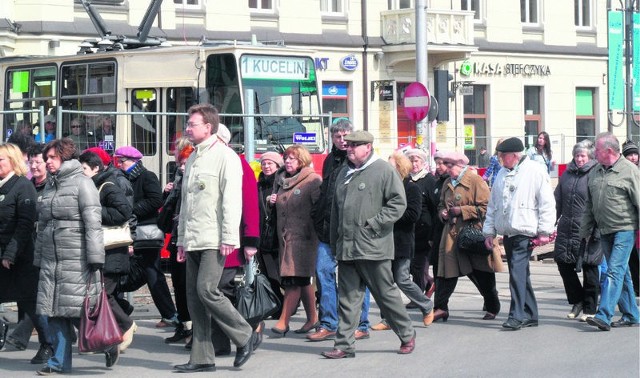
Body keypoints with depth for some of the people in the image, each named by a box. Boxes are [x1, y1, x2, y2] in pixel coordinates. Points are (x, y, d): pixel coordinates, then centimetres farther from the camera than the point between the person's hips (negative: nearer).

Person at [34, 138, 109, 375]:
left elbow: (93, 224, -11)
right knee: (54, 311, 3)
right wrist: (38, 259, 17)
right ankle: (59, 362, 8)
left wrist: (95, 258, -17)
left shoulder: (82, 183, -4)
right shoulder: (49, 188, 18)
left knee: (77, 311, -7)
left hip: (76, 259, -7)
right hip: (50, 261, 7)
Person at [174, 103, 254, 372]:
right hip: (193, 241, 8)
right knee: (194, 297, 4)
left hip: (214, 240, -8)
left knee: (206, 290, -16)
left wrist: (229, 238, -18)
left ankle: (244, 336, 1)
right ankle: (201, 358, 7)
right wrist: (181, 239, 20)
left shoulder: (225, 156, -6)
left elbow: (232, 199, -13)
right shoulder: (192, 160, 20)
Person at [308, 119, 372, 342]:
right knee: (323, 270, 2)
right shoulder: (330, 160, 16)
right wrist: (319, 220, 16)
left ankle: (360, 325, 9)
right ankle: (328, 324, 7)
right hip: (329, 229, 6)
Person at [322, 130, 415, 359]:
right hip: (346, 247, 6)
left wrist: (373, 224, -15)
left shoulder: (383, 170, -6)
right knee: (348, 297, 5)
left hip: (373, 248, -6)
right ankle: (344, 345, 7)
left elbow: (398, 203, -11)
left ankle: (407, 335, 19)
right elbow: (336, 209, 22)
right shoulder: (345, 173, 16)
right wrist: (335, 242, 18)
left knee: (386, 293, 3)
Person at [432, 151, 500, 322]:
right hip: (452, 234, 6)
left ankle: (493, 308, 21)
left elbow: (485, 207, -14)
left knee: (481, 273, 4)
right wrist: (442, 212, 4)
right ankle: (440, 308, -3)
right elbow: (441, 205, 27)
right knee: (446, 270, -5)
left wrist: (461, 211, -16)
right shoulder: (448, 183, 15)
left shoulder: (475, 181, -7)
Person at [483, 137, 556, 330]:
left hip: (525, 232, -7)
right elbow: (493, 205, 21)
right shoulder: (502, 174, 17)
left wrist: (544, 231, -11)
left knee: (517, 271, -16)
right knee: (520, 274, 11)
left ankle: (517, 315, -17)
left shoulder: (535, 171, -5)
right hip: (507, 233, 8)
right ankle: (530, 315, 17)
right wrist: (489, 231, 17)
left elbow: (547, 203, -7)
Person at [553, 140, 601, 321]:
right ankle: (577, 301, 22)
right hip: (566, 229, 6)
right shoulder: (567, 174, 13)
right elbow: (558, 201, 18)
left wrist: (597, 230, -14)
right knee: (563, 263, 5)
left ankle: (590, 308, 12)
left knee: (589, 268, 2)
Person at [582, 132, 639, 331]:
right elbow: (589, 205, 19)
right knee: (622, 273, 12)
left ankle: (604, 315, -19)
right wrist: (584, 231, 17)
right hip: (605, 231, 7)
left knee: (615, 271, -13)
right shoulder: (595, 172, 13)